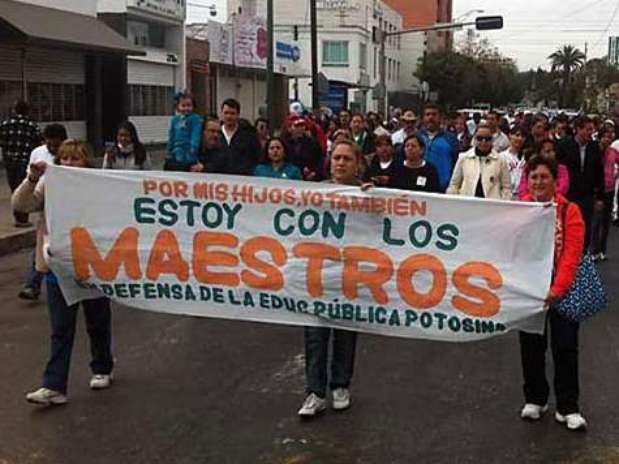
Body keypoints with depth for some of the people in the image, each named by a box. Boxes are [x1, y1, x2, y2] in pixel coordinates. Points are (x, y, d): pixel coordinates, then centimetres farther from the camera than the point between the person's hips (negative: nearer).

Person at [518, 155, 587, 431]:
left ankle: (568, 408, 9)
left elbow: (572, 255, -13)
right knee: (531, 346, 11)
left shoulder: (570, 211, -7)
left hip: (561, 291, -2)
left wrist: (556, 289, -22)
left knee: (565, 347, -1)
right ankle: (535, 400, 27)